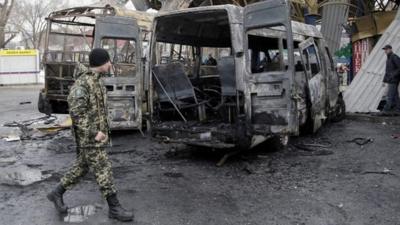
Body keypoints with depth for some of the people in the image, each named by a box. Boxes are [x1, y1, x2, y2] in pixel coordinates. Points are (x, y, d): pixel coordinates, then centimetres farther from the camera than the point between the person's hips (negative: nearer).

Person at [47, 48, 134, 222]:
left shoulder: (97, 81, 10)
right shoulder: (82, 84, -19)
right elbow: (76, 112, -24)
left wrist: (103, 130, 18)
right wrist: (94, 133, -24)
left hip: (98, 134, 9)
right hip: (89, 138, -9)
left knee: (82, 167, 18)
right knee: (103, 171, -2)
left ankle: (57, 193, 33)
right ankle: (114, 208, 8)